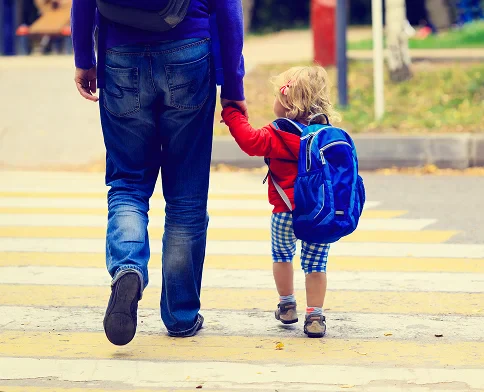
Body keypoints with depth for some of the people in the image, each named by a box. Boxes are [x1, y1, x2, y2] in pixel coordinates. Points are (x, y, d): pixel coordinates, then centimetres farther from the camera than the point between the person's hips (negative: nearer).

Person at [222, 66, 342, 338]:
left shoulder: (278, 136, -13)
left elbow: (250, 141, -23)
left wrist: (232, 113, -14)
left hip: (286, 213, -3)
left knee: (282, 255, 22)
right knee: (315, 263, 9)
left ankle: (287, 305, 32)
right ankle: (315, 316, 5)